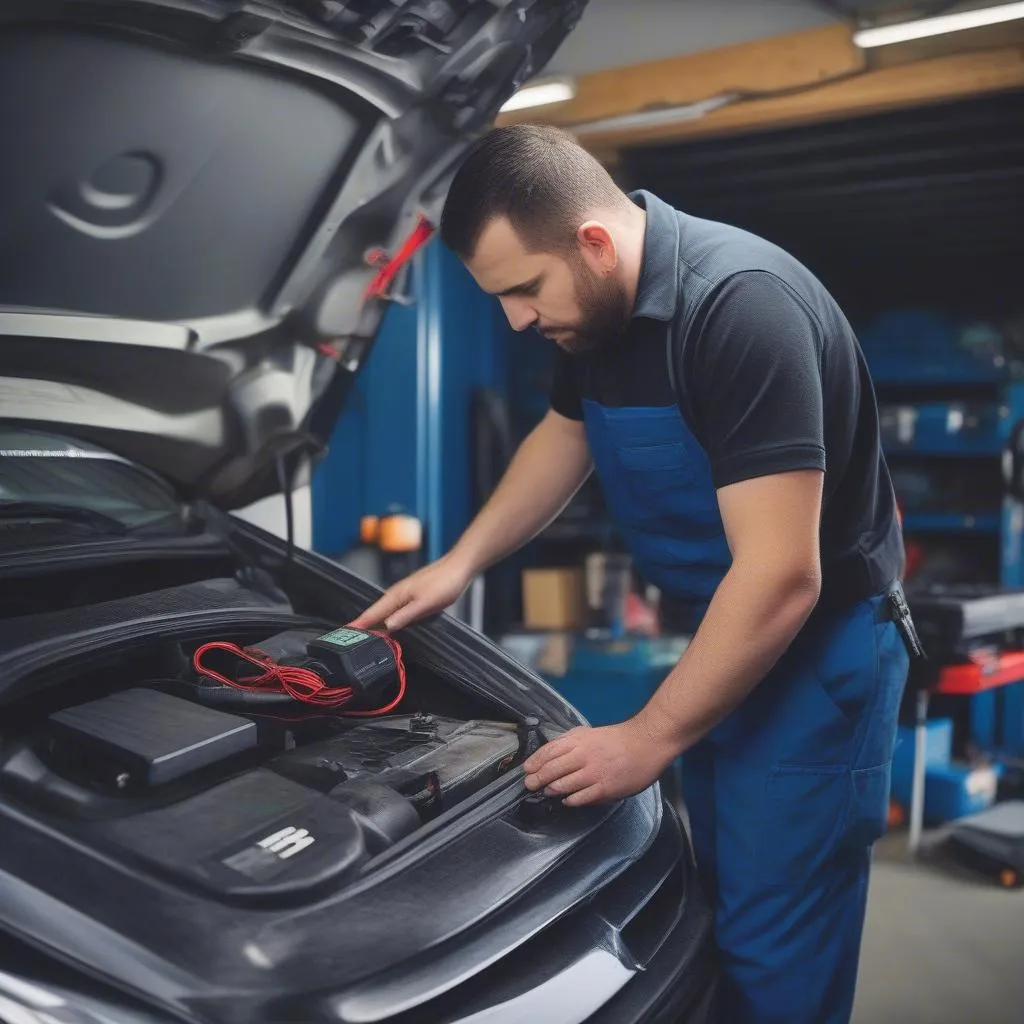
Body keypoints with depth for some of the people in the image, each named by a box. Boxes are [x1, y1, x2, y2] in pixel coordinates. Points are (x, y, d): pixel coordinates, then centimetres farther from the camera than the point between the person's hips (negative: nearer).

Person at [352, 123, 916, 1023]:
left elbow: (783, 578, -31)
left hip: (817, 653, -8)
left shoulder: (741, 308, -29)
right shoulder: (597, 305, -2)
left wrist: (648, 740, -24)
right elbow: (565, 435, 19)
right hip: (717, 637, 8)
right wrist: (460, 562, 10)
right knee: (724, 911, 20)